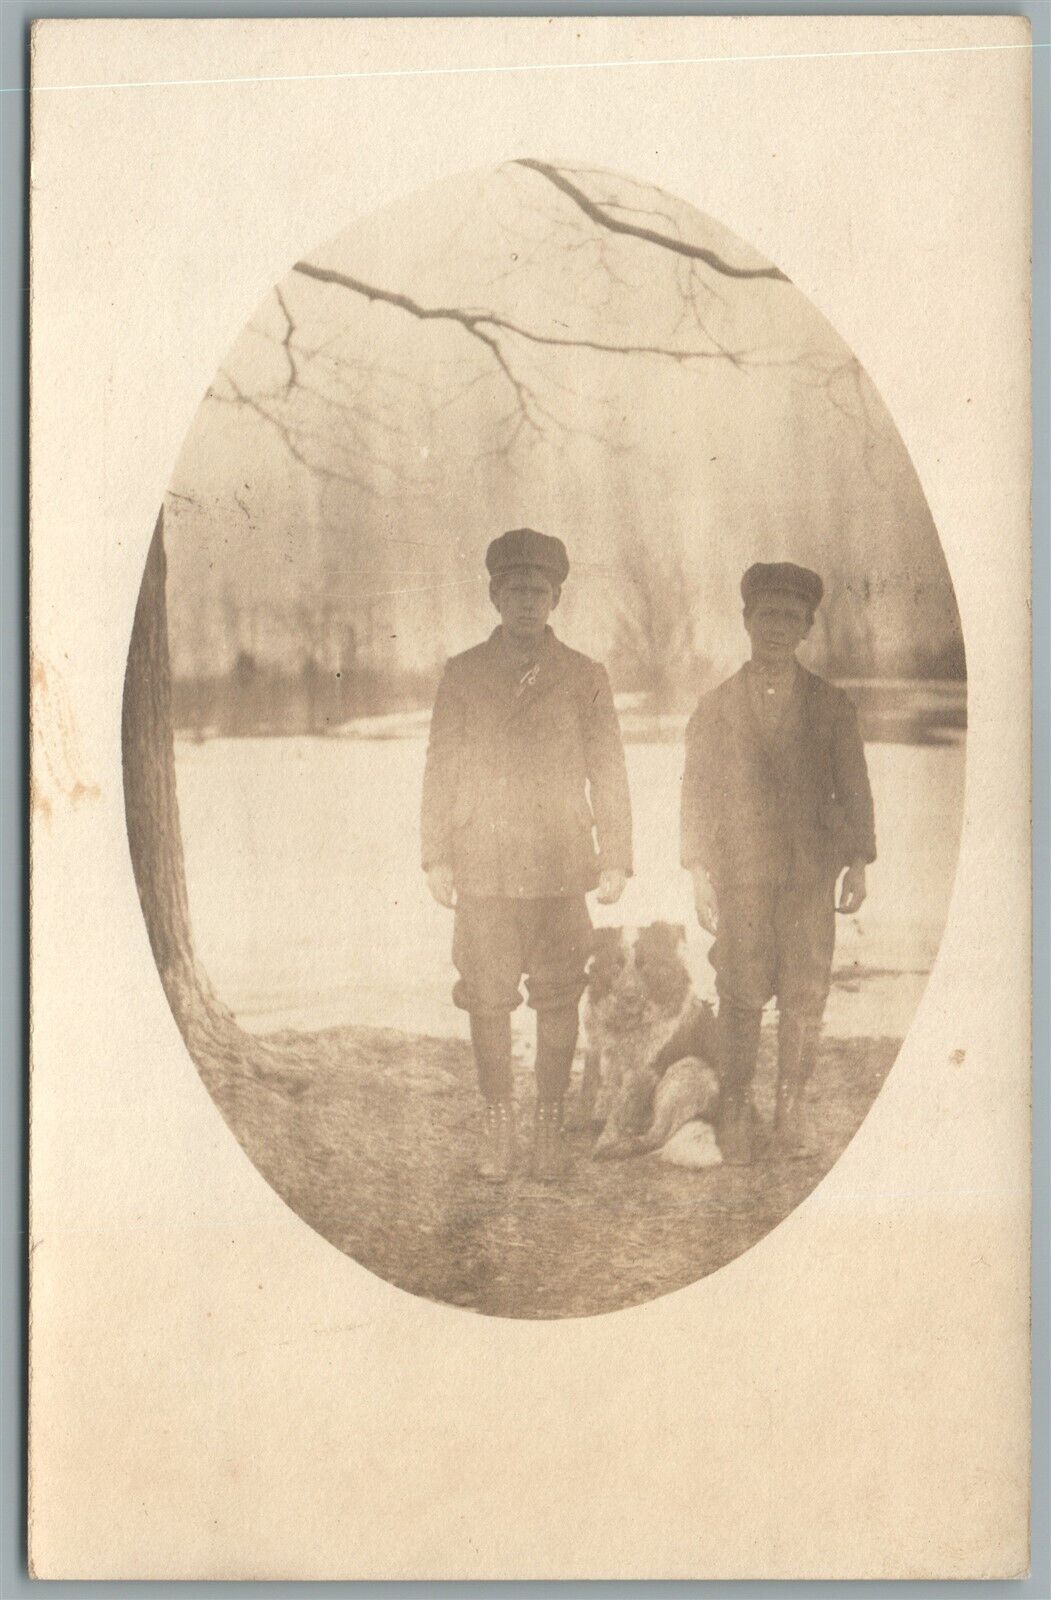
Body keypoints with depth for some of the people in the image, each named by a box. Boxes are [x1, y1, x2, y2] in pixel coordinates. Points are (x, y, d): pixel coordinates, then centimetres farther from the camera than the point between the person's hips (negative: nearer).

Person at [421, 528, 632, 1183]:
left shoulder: (585, 677, 6)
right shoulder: (463, 673, 7)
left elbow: (608, 774, 7)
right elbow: (441, 768, 8)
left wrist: (616, 861, 0)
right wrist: (436, 857, 2)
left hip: (560, 872, 0)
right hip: (482, 872, 1)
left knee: (558, 1004, 4)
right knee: (487, 1004, 4)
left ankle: (551, 1125, 17)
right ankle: (499, 1124, 19)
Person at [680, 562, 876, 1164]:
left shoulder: (832, 705, 10)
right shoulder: (715, 708, 8)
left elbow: (854, 789, 10)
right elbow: (697, 793, 7)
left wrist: (858, 864, 2)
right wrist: (700, 874, 0)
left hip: (810, 871, 1)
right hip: (740, 871, -1)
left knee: (806, 993, -1)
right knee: (741, 995, -3)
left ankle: (792, 1105, 12)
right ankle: (736, 1110, 8)